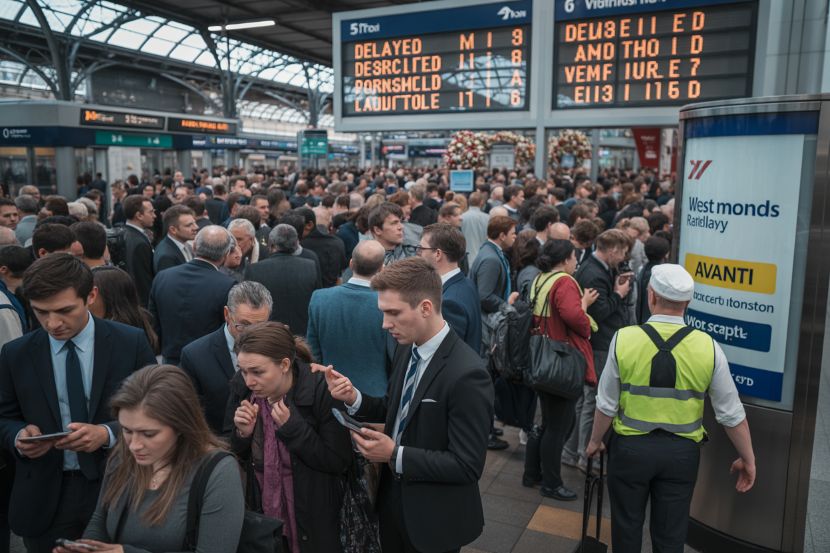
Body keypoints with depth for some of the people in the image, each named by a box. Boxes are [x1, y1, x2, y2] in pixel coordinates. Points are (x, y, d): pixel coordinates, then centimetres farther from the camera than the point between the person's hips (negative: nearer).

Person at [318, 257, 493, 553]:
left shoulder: (467, 375, -29)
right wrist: (354, 398, -10)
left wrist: (396, 455, -27)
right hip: (393, 498, 7)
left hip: (434, 519, -6)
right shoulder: (406, 349, -3)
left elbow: (468, 466, -26)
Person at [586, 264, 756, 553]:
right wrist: (748, 459, 9)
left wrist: (595, 440, 9)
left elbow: (607, 404, -7)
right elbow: (732, 413, -5)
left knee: (627, 528, 19)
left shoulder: (624, 339, -14)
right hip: (681, 452, 1)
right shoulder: (708, 347, -11)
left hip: (630, 448, -1)